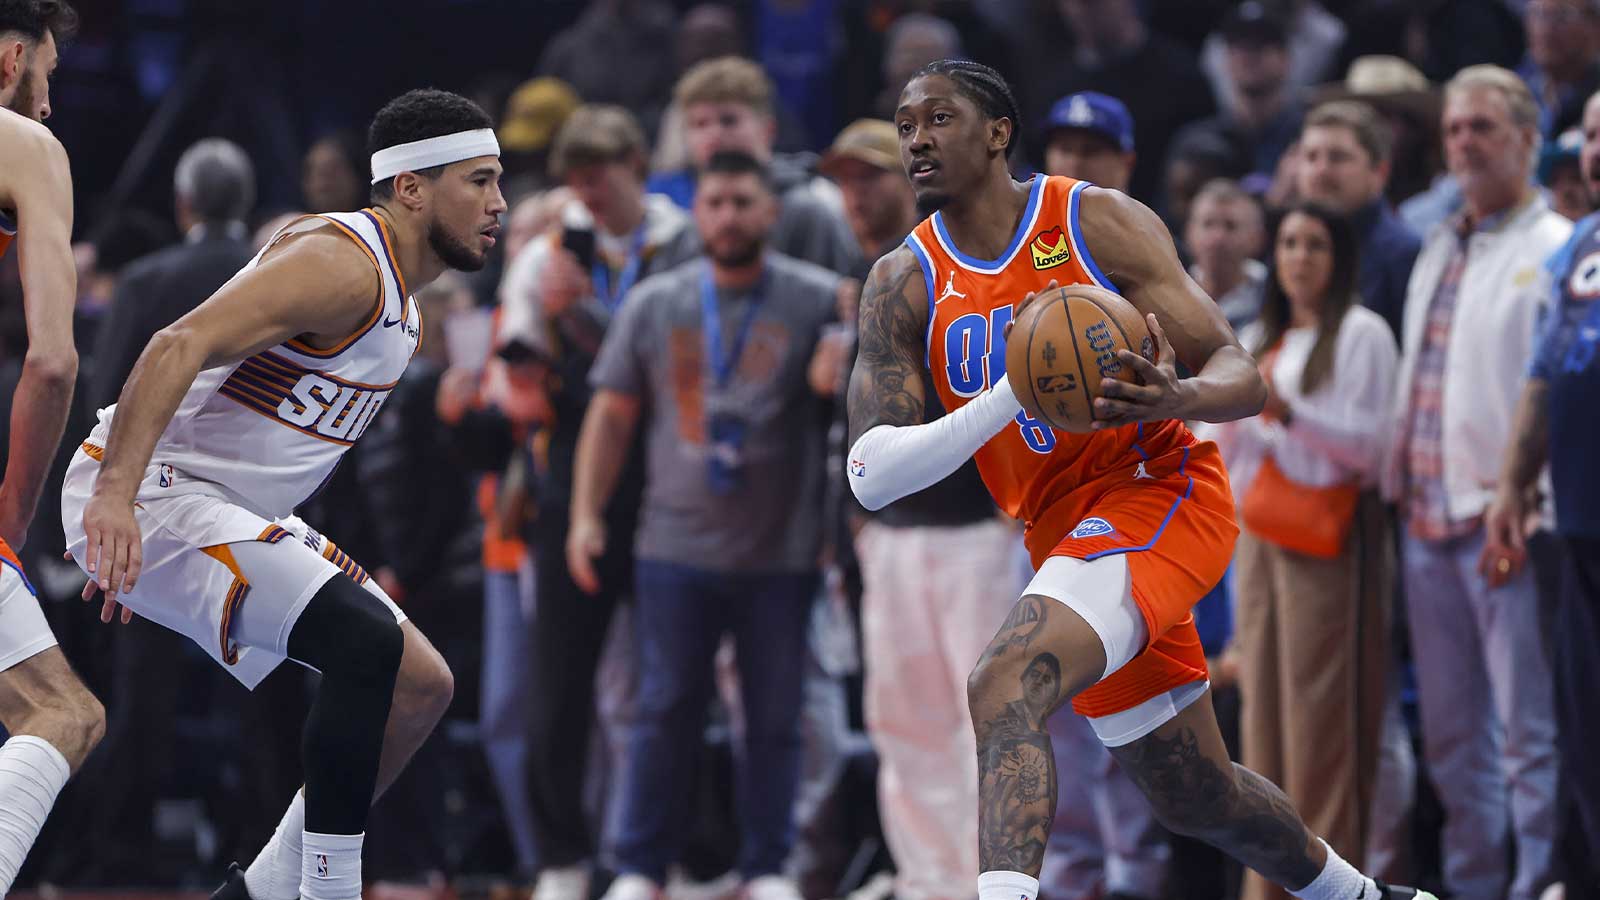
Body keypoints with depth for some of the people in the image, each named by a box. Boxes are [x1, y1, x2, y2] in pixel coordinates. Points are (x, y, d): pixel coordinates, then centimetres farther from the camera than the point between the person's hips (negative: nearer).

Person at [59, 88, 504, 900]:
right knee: (368, 642, -26)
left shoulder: (397, 294, 15)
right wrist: (115, 495, -42)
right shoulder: (345, 264, -18)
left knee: (421, 684, 6)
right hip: (148, 497, -10)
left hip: (232, 514, 10)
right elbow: (180, 347, -30)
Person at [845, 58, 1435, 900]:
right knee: (1197, 798, 18)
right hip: (1061, 533, 6)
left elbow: (1241, 378, -8)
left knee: (1001, 693, -31)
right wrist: (1015, 394, -25)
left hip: (1161, 491, -6)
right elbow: (872, 475, -10)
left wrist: (1178, 400, -33)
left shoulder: (1099, 223, -8)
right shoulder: (902, 286, 1)